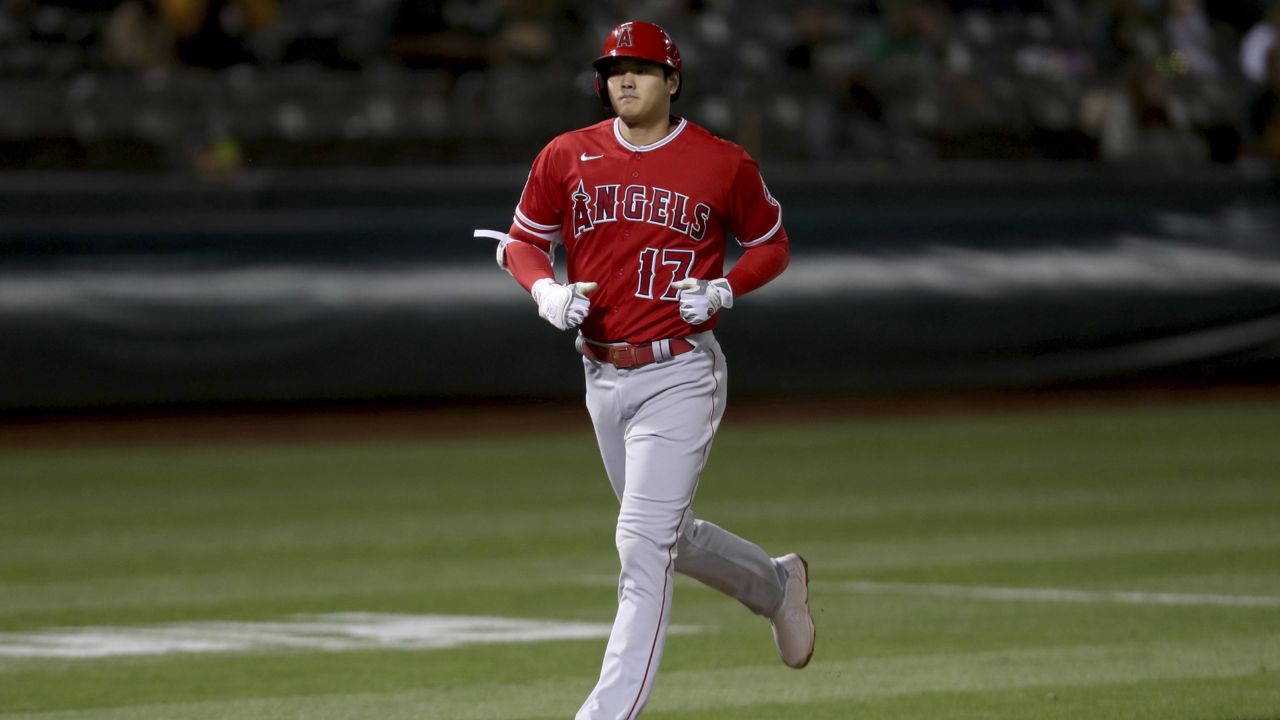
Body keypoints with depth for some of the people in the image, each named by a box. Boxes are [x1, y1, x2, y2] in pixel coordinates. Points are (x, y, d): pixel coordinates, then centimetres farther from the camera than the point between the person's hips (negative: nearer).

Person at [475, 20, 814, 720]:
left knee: (643, 546, -12)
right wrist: (546, 290, -9)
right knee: (668, 536, 19)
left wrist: (723, 290, -11)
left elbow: (771, 243, 8)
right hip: (602, 377, 5)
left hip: (679, 377, -5)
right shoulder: (566, 157, 3)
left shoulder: (722, 163, -4)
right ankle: (776, 585, 46)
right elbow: (521, 241, 12)